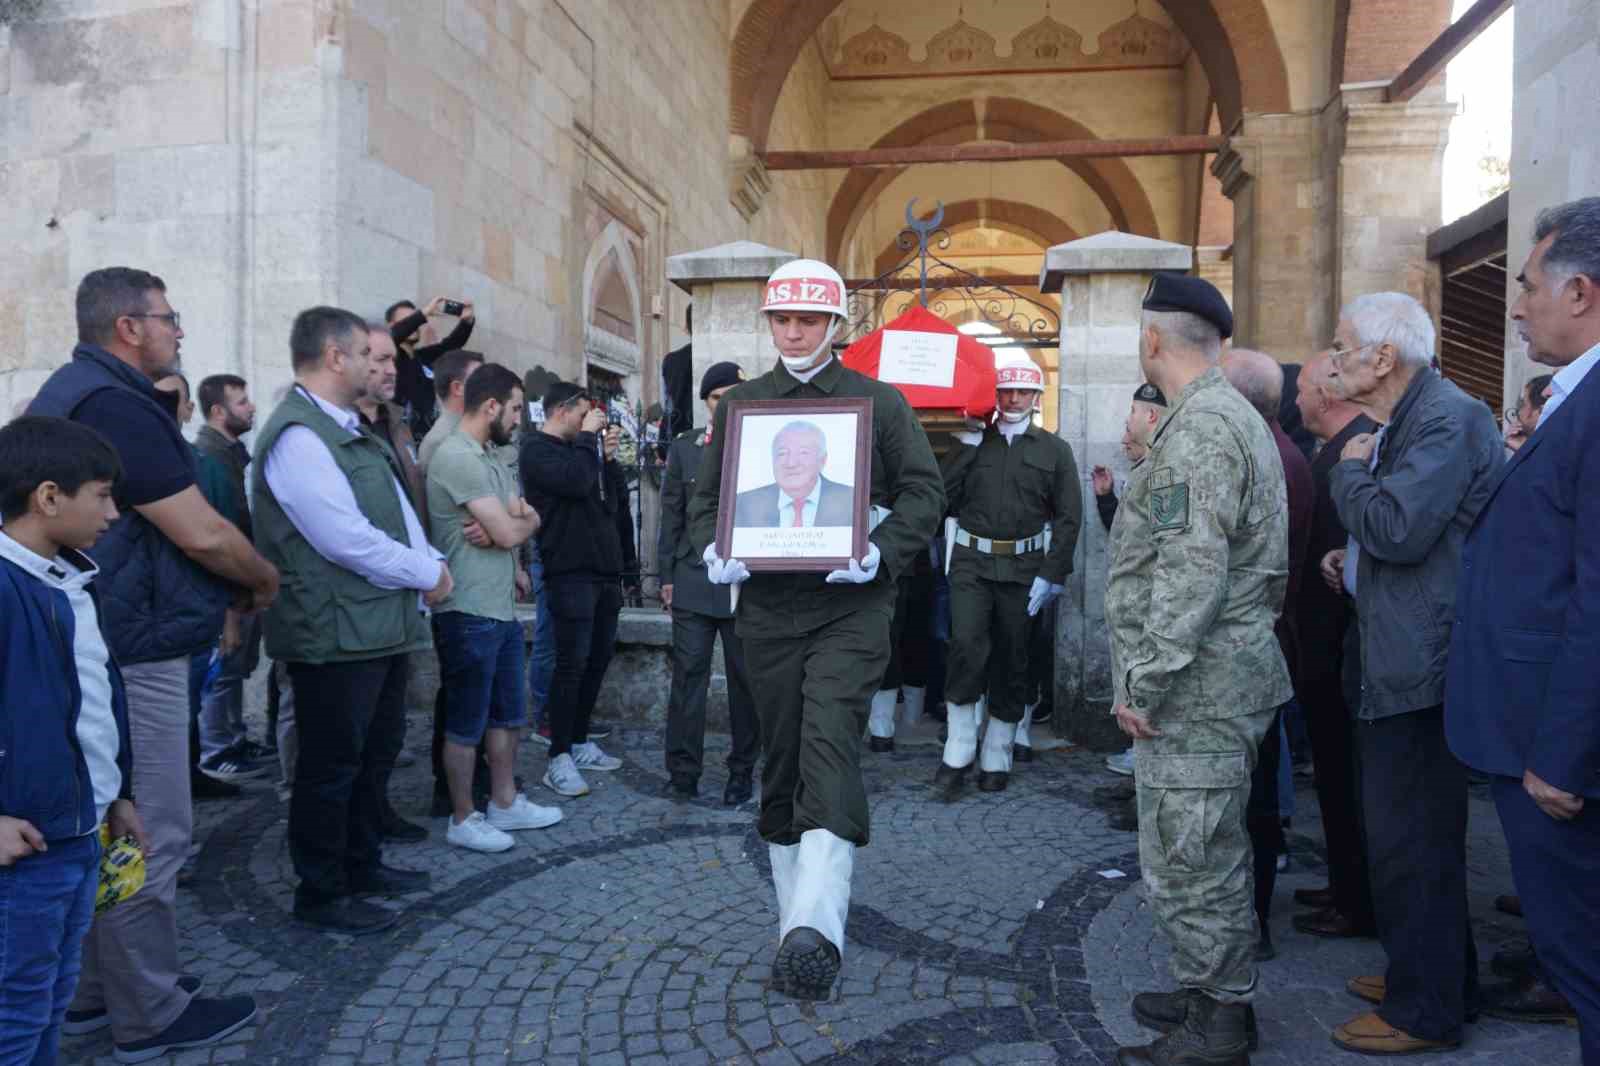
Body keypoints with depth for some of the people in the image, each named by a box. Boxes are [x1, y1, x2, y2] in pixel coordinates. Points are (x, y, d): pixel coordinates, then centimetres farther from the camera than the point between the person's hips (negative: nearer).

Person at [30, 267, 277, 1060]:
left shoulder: (70, 393, 14)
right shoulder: (114, 404, -19)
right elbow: (203, 535, -21)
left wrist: (228, 584, 14)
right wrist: (264, 579, -2)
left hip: (100, 643, 11)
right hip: (133, 654, -11)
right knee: (150, 835, 0)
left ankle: (93, 988, 32)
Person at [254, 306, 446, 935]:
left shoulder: (351, 429, 14)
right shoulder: (298, 435, -18)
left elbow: (397, 511, 15)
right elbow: (346, 540, -24)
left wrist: (427, 565, -2)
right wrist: (428, 572, -13)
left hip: (383, 624, 10)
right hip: (336, 635, -10)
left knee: (376, 755, 21)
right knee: (333, 765, 4)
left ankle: (363, 866, 38)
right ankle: (320, 895, 20)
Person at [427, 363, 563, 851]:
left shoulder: (490, 457, 14)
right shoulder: (457, 457, -18)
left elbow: (528, 519, 10)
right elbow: (510, 533, -20)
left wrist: (511, 519, -12)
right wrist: (523, 520, 2)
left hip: (502, 608, 10)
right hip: (470, 613, -10)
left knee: (507, 714, 18)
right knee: (466, 723, 3)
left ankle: (505, 803, 30)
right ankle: (463, 820, 16)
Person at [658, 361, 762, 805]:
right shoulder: (684, 446, 9)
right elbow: (671, 514, 9)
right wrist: (667, 575, 6)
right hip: (694, 580, 1)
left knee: (745, 678, 6)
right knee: (688, 674, 0)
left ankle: (742, 770, 18)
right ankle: (683, 769, 8)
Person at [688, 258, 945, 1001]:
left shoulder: (879, 402, 4)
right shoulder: (739, 404, 12)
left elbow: (923, 492, 1)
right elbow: (707, 497, 13)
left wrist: (878, 552, -16)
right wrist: (713, 552, -8)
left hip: (849, 608, -3)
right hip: (767, 608, 3)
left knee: (829, 748, -19)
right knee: (781, 760, 9)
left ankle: (817, 926, -21)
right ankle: (796, 924, 23)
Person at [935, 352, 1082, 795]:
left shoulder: (1055, 450, 7)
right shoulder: (972, 443, 9)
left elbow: (1069, 518, 3)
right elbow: (943, 497, -3)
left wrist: (1051, 575, -5)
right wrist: (967, 444, -5)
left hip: (1023, 567, 1)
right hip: (972, 562, 0)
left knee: (1012, 660, 6)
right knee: (967, 646, -15)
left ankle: (997, 757, 20)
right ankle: (957, 753, -3)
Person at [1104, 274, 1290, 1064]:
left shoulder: (1199, 427, -18)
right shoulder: (1232, 415, 16)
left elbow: (1191, 571, -25)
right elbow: (1269, 564, 21)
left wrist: (1144, 683, -21)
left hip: (1195, 687, -11)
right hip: (1221, 678, 11)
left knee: (1187, 859, 0)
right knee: (1210, 851, 20)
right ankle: (1217, 994, 34)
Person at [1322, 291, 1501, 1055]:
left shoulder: (1446, 419, -17)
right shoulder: (1402, 422, 14)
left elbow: (1398, 529, -26)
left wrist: (1350, 471, -11)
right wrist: (1354, 560, 10)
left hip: (1421, 669, -11)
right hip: (1396, 663, 11)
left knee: (1410, 843, 0)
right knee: (1412, 835, 20)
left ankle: (1425, 1011, 14)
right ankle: (1438, 979, 35)